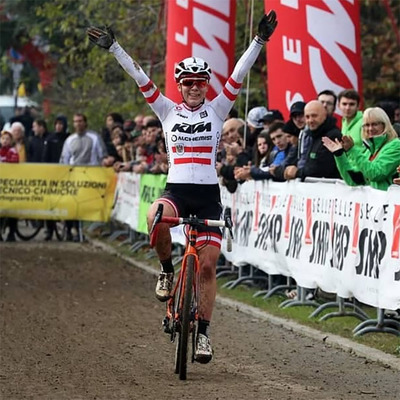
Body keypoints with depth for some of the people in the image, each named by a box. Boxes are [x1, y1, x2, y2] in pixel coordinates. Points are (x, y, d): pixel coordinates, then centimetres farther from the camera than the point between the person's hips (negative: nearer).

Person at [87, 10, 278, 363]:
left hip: (208, 194, 0)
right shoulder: (168, 111, 8)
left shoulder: (217, 110, 7)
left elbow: (239, 75, -2)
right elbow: (140, 77, 4)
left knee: (208, 266, -3)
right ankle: (167, 271, -9)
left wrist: (260, 41, -11)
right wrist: (112, 47, -1)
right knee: (156, 218, -36)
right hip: (176, 190, 0)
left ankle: (203, 333, 7)